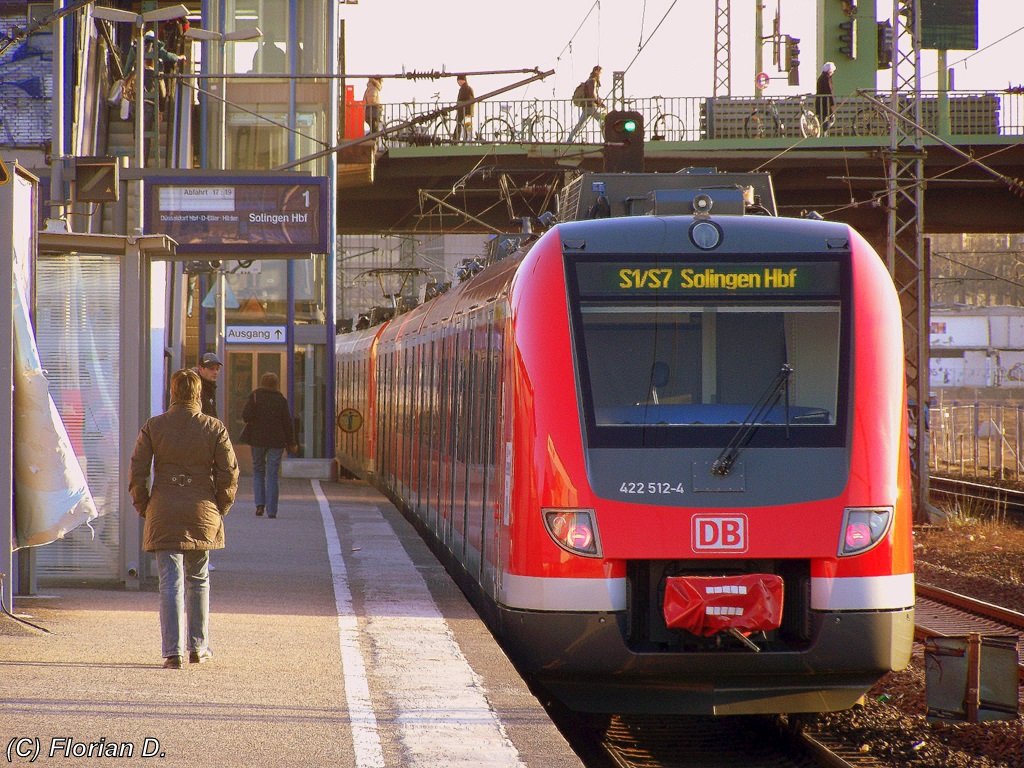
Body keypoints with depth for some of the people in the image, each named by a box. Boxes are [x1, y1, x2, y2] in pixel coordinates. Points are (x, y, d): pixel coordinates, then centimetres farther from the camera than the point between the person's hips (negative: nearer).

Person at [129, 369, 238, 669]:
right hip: (202, 513, 1)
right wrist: (219, 508, 11)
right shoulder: (215, 428, -2)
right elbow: (229, 473, -2)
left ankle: (173, 652, -11)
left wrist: (143, 508, 9)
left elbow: (137, 473, -3)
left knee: (171, 582, -2)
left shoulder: (152, 427, -3)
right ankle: (198, 647, 24)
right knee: (199, 580, 17)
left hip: (164, 512, -1)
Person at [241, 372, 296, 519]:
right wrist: (291, 443, 7)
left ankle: (260, 504, 0)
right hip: (276, 441, 0)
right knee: (272, 474, 2)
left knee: (258, 470, 16)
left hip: (257, 439, 0)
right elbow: (287, 422, 0)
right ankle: (271, 511, -2)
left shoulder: (254, 396, -3)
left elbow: (246, 415, -14)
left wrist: (250, 421, 10)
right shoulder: (281, 399, 0)